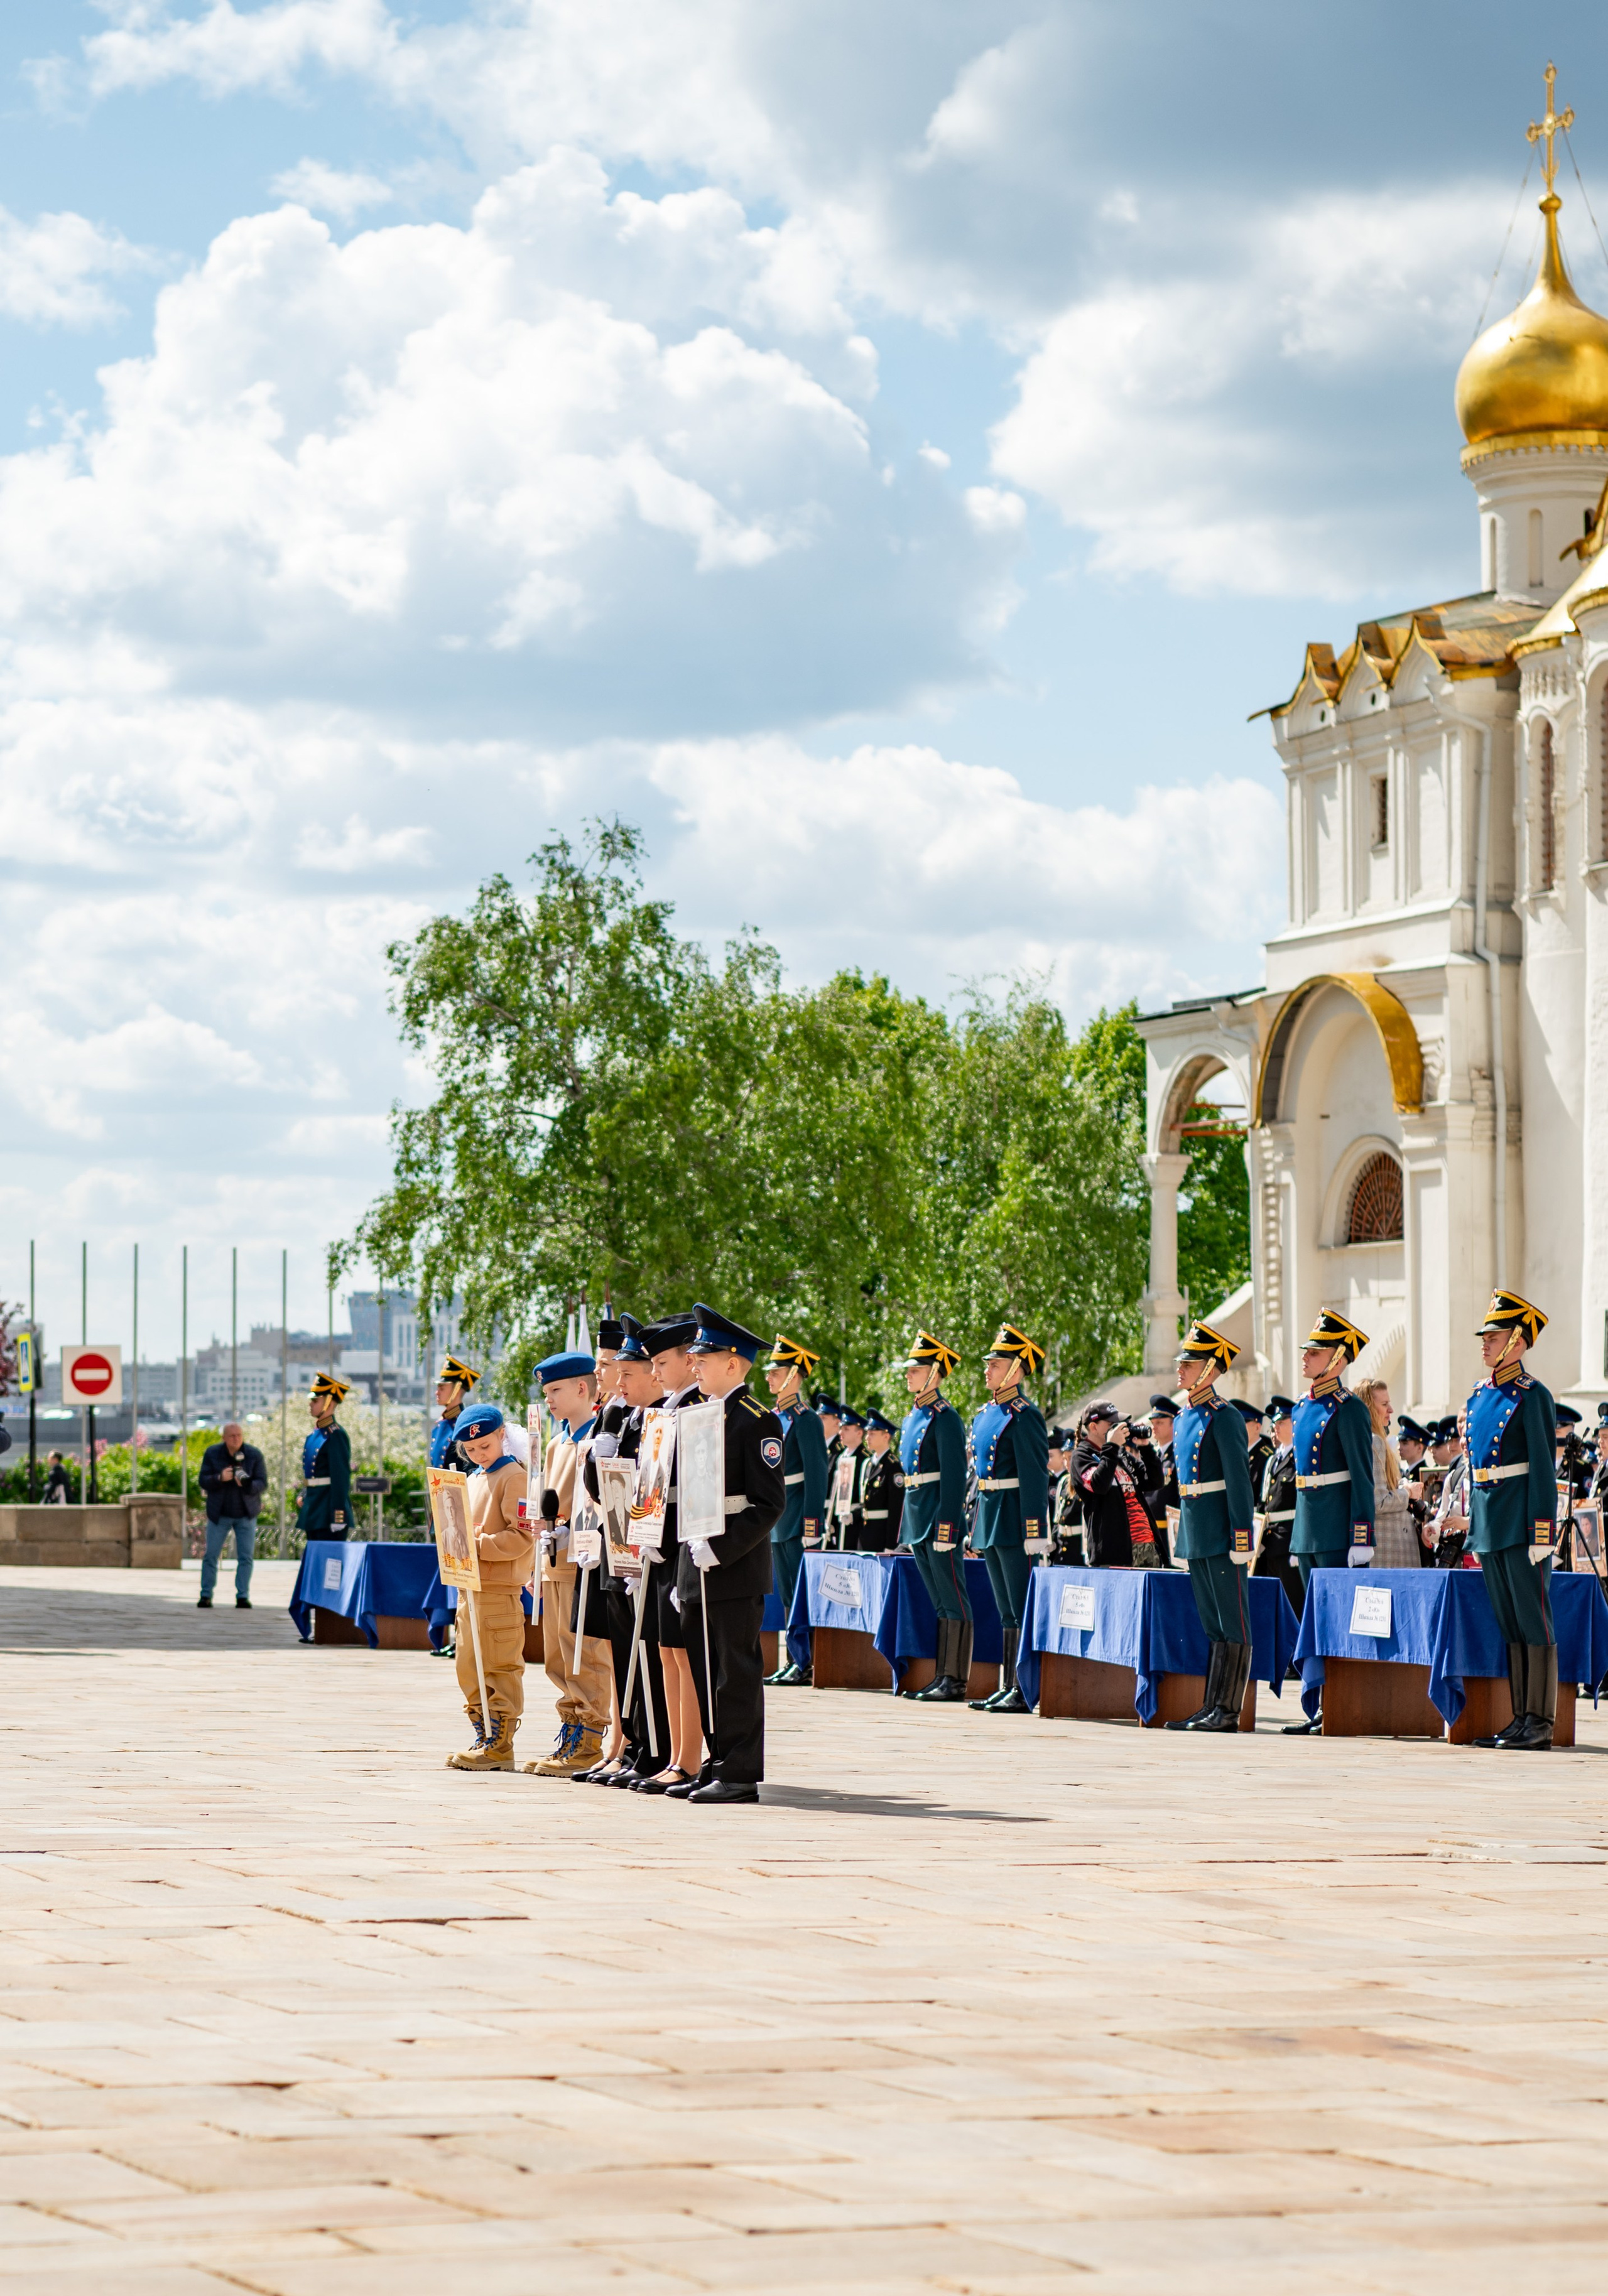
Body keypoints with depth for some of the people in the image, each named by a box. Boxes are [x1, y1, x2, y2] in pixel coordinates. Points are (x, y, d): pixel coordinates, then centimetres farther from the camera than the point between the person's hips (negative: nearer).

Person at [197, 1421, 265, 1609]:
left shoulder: (254, 1455, -5)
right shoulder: (212, 1453, -3)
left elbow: (263, 1484, -8)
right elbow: (203, 1481, -6)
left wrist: (248, 1485, -29)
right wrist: (220, 1478, -26)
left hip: (246, 1515, 0)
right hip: (219, 1514, 0)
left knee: (246, 1557, -2)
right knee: (211, 1556, -1)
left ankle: (243, 1597, 5)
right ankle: (206, 1596, 8)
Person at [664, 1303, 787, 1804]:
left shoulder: (757, 1422, -9)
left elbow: (769, 1503, -14)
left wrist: (721, 1550, -19)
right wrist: (686, 1562, 13)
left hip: (737, 1570, -8)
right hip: (696, 1564, 8)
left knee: (738, 1674, -5)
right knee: (707, 1674, 10)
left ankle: (741, 1775, -2)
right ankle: (718, 1765, 17)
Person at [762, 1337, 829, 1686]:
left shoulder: (806, 1420, -11)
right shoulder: (775, 1417, 14)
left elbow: (817, 1474, -16)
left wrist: (811, 1525, -20)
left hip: (797, 1517, -9)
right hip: (778, 1521, 9)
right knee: (786, 1594, 11)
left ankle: (808, 1665, -4)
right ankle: (793, 1660, 15)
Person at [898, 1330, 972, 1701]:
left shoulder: (945, 1418, -11)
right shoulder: (914, 1416, 16)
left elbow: (954, 1477, -16)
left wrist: (946, 1525, -21)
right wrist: (908, 1526, 20)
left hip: (940, 1518, -9)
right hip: (919, 1520, 9)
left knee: (953, 1601, -5)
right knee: (938, 1602, 12)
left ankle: (955, 1679, -4)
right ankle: (943, 1676, 15)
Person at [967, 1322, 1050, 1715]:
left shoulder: (1025, 1416, -12)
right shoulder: (986, 1413, 15)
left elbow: (1036, 1476, -17)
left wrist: (1032, 1535, -21)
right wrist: (977, 1528, 20)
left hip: (1014, 1521, -9)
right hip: (991, 1521, 9)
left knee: (1023, 1610, -6)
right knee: (1006, 1610, 12)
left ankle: (1026, 1692, -5)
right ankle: (1007, 1687, 15)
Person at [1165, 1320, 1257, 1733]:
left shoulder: (1225, 1418, -11)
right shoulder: (1184, 1418, 15)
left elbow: (1240, 1481, -15)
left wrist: (1241, 1538, -19)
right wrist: (1185, 1540, 21)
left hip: (1222, 1533, -9)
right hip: (1195, 1534, 9)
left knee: (1232, 1622, -4)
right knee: (1210, 1623, 11)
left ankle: (1229, 1710, -4)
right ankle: (1212, 1706, 13)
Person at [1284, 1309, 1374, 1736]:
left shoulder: (1348, 1408, -10)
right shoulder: (1304, 1407, 15)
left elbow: (1362, 1476, -14)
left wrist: (1361, 1539, -19)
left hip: (1336, 1529, -9)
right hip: (1308, 1527, 9)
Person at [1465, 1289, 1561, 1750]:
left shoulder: (1532, 1396, -8)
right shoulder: (1480, 1396, 15)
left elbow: (1543, 1466, -13)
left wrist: (1542, 1532, -18)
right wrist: (1473, 1522, 18)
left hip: (1521, 1520, -8)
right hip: (1489, 1522, 8)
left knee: (1534, 1621, -5)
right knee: (1507, 1623, 9)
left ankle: (1540, 1723, -4)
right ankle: (1521, 1718, 13)